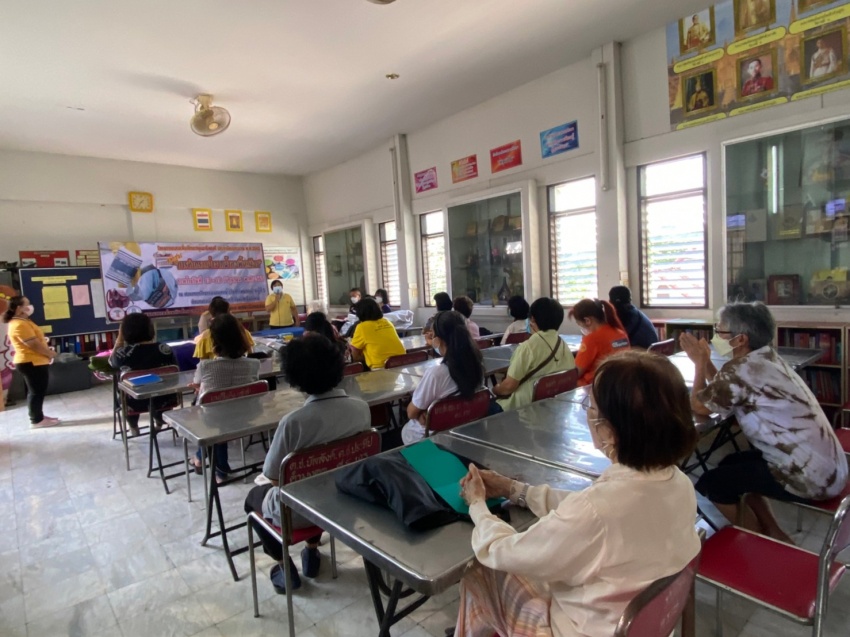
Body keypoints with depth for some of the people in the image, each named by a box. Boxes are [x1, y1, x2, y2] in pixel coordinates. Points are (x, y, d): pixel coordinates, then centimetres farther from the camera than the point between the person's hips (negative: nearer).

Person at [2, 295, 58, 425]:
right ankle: (37, 419, 6)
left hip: (33, 362, 11)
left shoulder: (21, 322, 14)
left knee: (37, 391, 16)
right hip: (32, 363, -11)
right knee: (37, 391, -2)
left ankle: (38, 416, 24)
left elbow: (34, 342, 20)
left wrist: (46, 349, 5)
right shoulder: (20, 325, -20)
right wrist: (50, 353, -9)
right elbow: (34, 345, -23)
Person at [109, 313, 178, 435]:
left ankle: (134, 428, 45)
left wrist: (119, 339, 7)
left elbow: (112, 363, 9)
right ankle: (159, 422, 52)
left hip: (135, 404, -1)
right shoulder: (165, 349, -13)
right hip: (164, 401, 1)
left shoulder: (122, 353, -16)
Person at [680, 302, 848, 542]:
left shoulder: (740, 369, -22)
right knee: (730, 465, 20)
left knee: (712, 483, -2)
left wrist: (700, 362, 2)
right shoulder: (765, 358, 7)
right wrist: (704, 360, 12)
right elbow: (722, 391, 16)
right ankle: (775, 536, 27)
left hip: (810, 477, -10)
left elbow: (699, 405, -8)